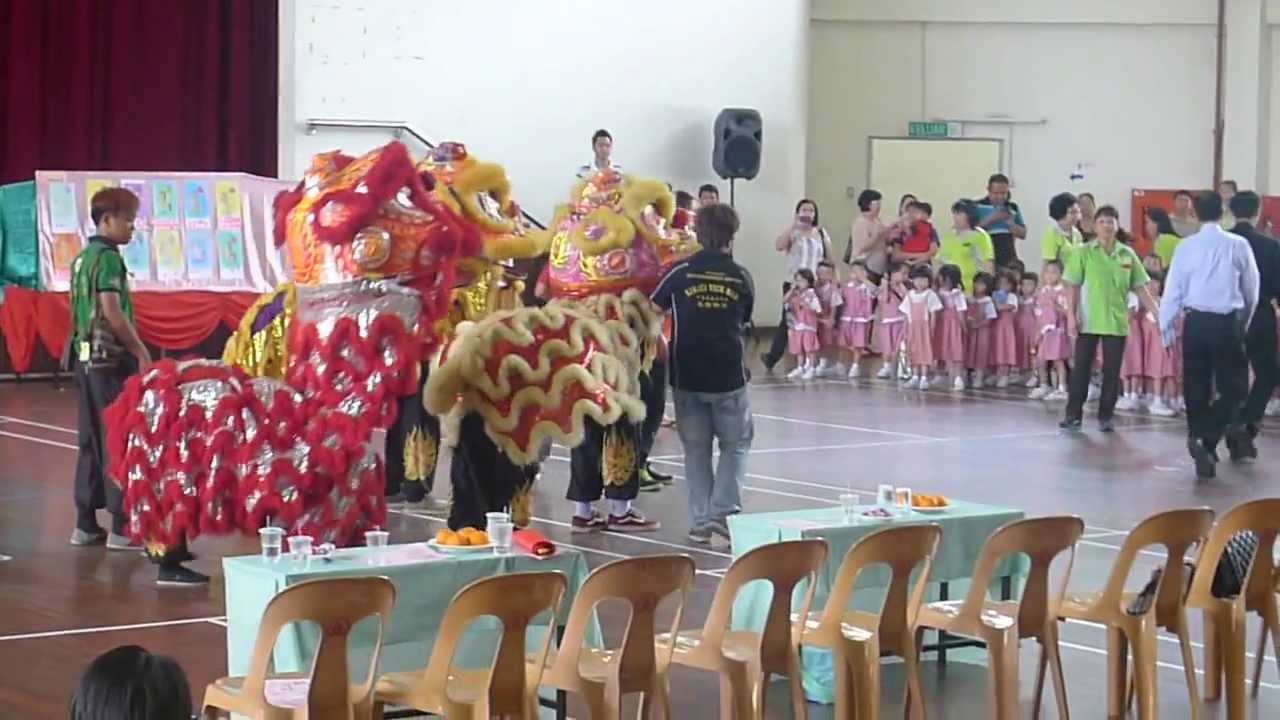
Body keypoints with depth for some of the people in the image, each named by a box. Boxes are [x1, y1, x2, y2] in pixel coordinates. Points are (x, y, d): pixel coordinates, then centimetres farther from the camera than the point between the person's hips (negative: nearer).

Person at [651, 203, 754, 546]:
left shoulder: (680, 272, -4)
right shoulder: (741, 277, -2)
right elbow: (744, 322, 10)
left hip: (688, 375, 1)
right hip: (728, 375, -1)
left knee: (696, 447, 12)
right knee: (736, 443, 12)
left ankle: (699, 520, 8)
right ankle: (723, 511, -4)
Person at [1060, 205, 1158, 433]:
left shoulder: (1127, 254, 4)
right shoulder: (1084, 252, -2)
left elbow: (1140, 288, 7)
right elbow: (1073, 286, -2)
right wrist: (1071, 315, -10)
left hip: (1117, 322, 2)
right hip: (1088, 321, -2)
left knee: (1112, 371, 5)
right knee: (1081, 368, 2)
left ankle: (1106, 416, 14)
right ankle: (1074, 414, 8)